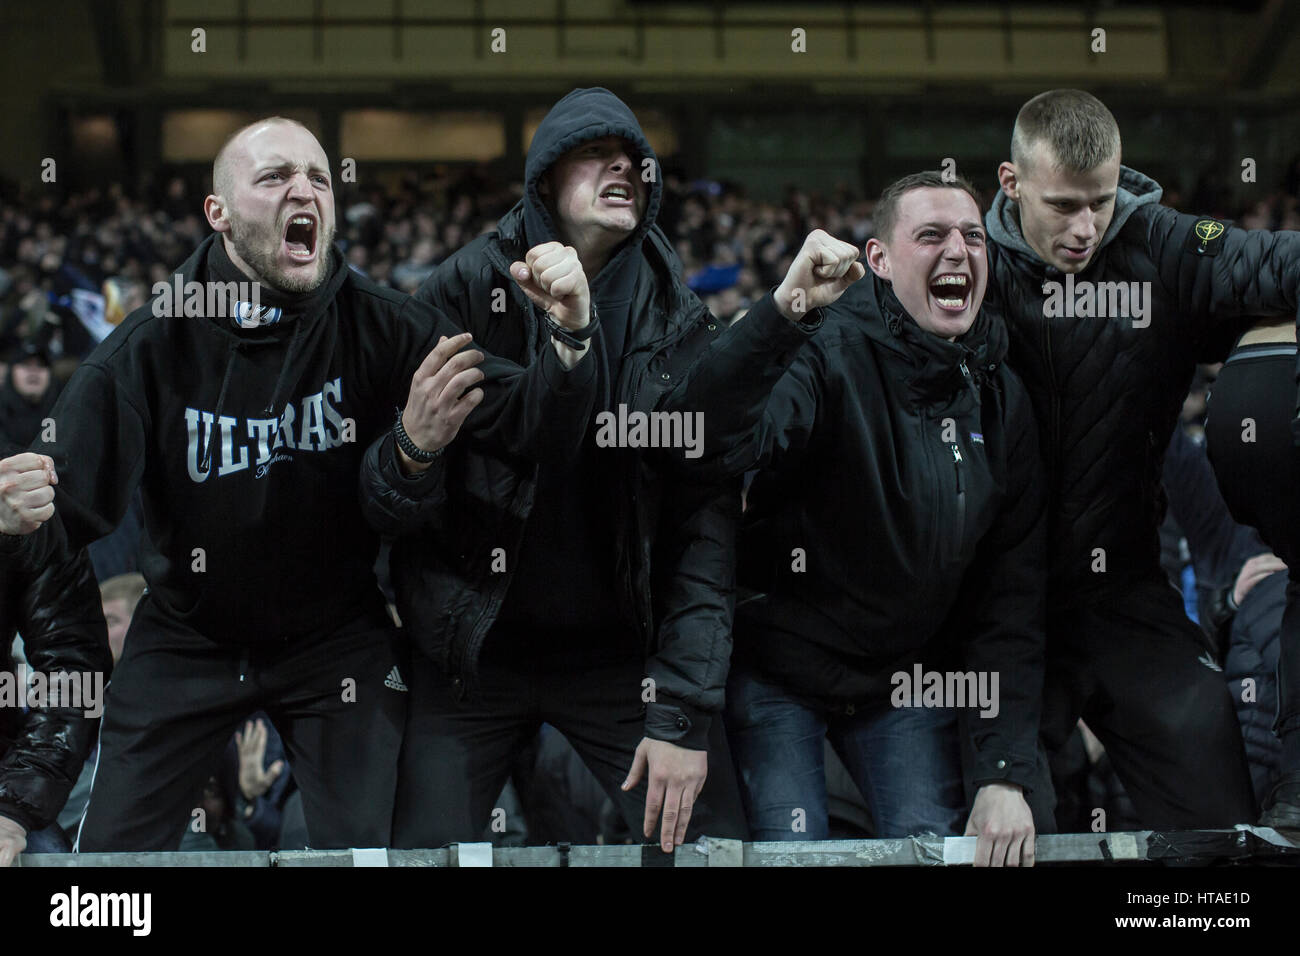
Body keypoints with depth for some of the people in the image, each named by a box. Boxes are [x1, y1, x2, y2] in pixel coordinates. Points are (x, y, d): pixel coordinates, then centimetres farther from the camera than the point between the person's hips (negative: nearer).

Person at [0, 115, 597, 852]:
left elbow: (529, 425, -22)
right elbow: (74, 503, -17)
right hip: (188, 644, 0)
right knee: (111, 856, 3)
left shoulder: (379, 326, -15)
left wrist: (570, 343, -43)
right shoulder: (155, 345, -14)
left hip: (338, 642, 0)